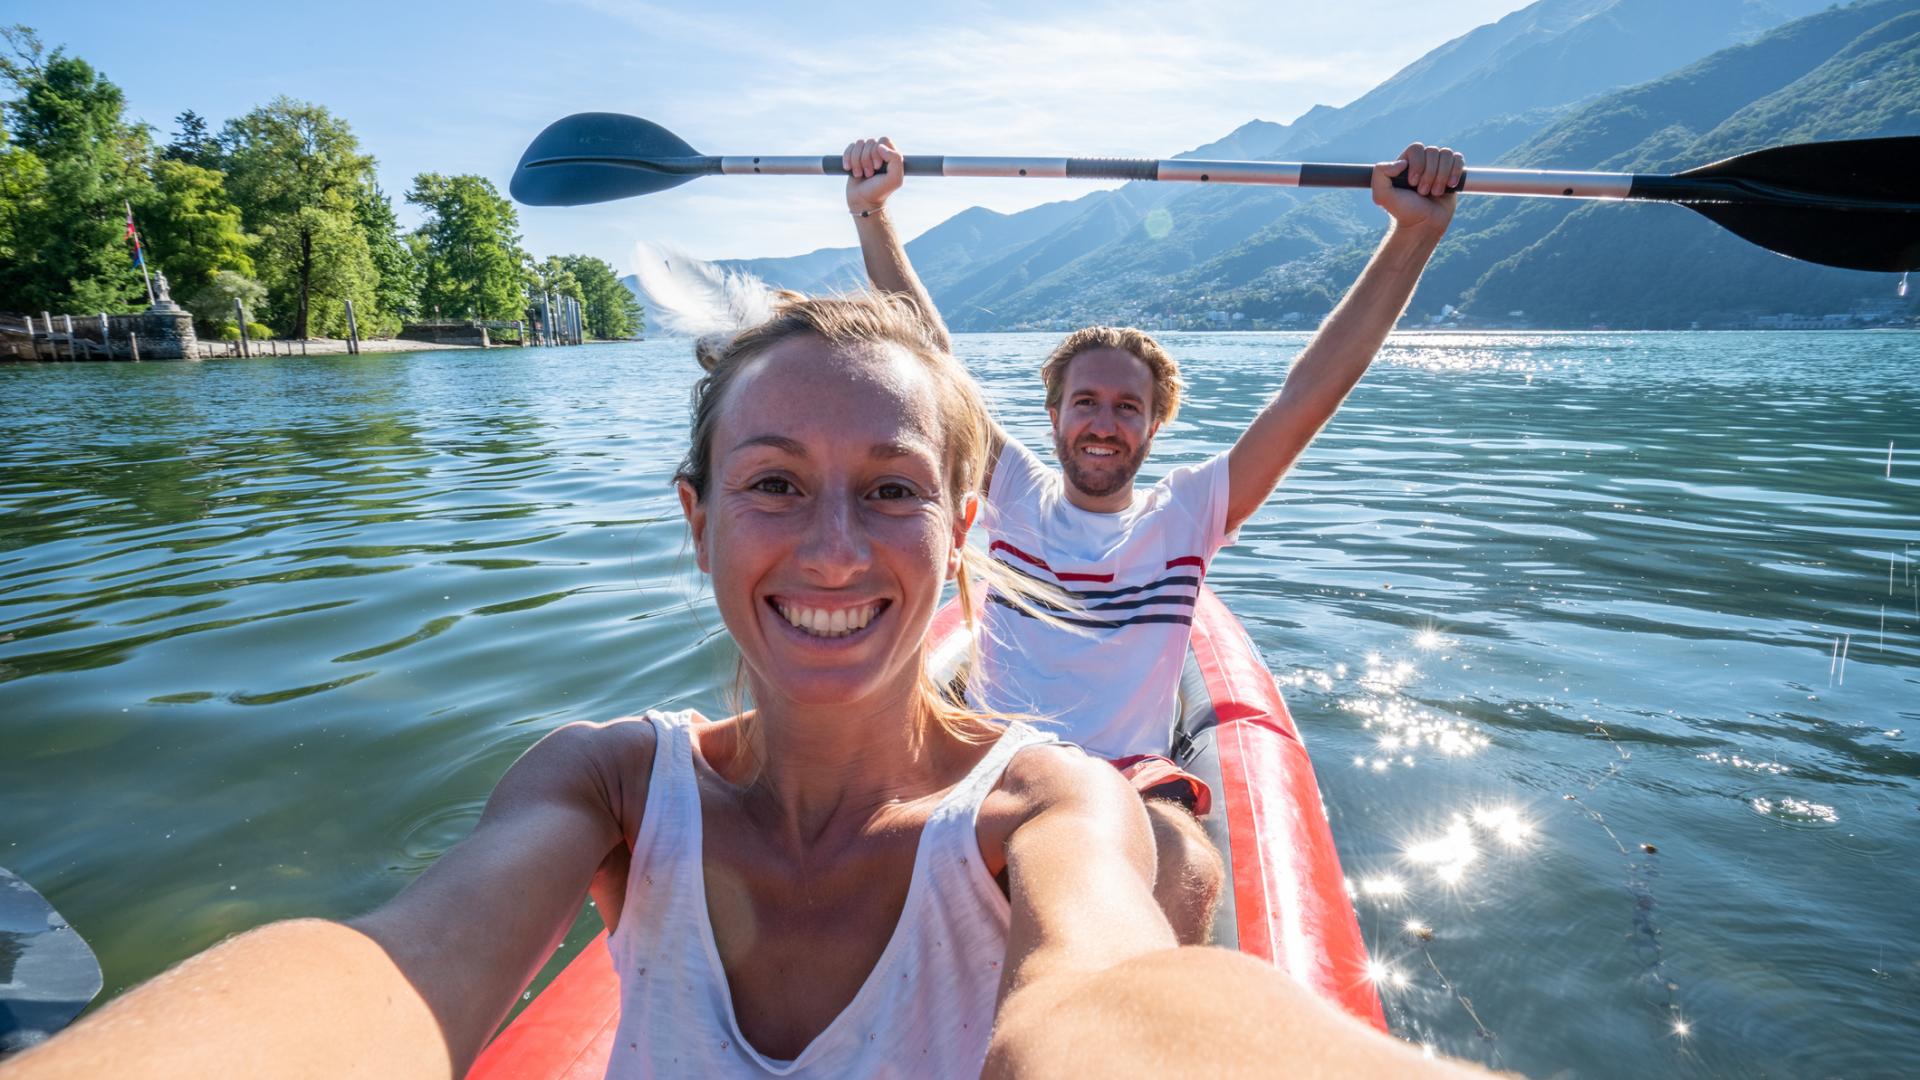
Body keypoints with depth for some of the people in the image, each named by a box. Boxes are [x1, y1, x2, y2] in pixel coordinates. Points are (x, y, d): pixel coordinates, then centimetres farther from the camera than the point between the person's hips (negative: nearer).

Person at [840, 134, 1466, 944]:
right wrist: (872, 212, -1)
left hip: (1131, 777, -1)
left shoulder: (1184, 514, 4)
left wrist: (1414, 233, -8)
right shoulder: (1016, 496, 7)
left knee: (1185, 873, -34)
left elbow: (1305, 397, -3)